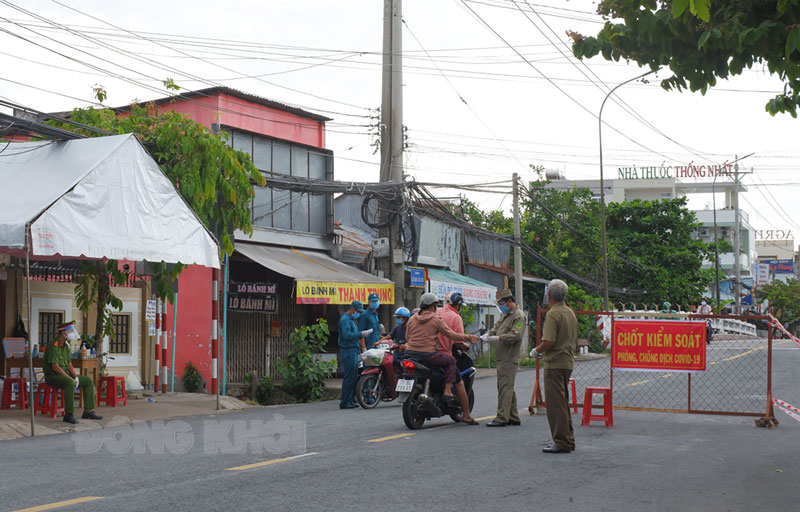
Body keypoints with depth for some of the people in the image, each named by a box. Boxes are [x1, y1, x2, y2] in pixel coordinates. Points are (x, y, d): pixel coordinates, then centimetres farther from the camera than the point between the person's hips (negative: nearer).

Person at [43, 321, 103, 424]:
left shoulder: (66, 346, 12)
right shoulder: (53, 345, -17)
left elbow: (69, 364, 14)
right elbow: (55, 366, -23)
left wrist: (76, 377, -3)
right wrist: (70, 378, -23)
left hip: (65, 374, 9)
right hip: (52, 376, -9)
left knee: (88, 381, 2)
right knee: (70, 383, -38)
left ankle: (88, 411, 1)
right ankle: (68, 415, -36)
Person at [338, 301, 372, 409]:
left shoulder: (351, 320, 22)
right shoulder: (345, 319, -10)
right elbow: (347, 335, -22)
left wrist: (362, 347, 21)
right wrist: (361, 334, -20)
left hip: (353, 351, 10)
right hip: (348, 351, -10)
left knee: (353, 377, 11)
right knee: (349, 377, -10)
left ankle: (350, 400, 15)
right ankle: (344, 402, -9)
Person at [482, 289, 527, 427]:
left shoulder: (519, 316, -11)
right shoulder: (506, 315, 20)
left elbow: (516, 335, -21)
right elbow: (497, 326, 25)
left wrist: (498, 338, -23)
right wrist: (489, 333, 4)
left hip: (510, 359, -10)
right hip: (502, 358, 10)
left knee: (505, 387, -11)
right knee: (507, 388, 14)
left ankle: (502, 418, -11)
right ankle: (513, 417, 21)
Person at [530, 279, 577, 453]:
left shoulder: (553, 314, -15)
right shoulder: (571, 313, 14)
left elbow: (549, 342, -24)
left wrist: (536, 351, -4)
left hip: (555, 363, -9)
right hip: (568, 362, 9)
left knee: (555, 403, -5)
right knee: (563, 402, 17)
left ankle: (561, 442, -5)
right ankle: (568, 439, 22)